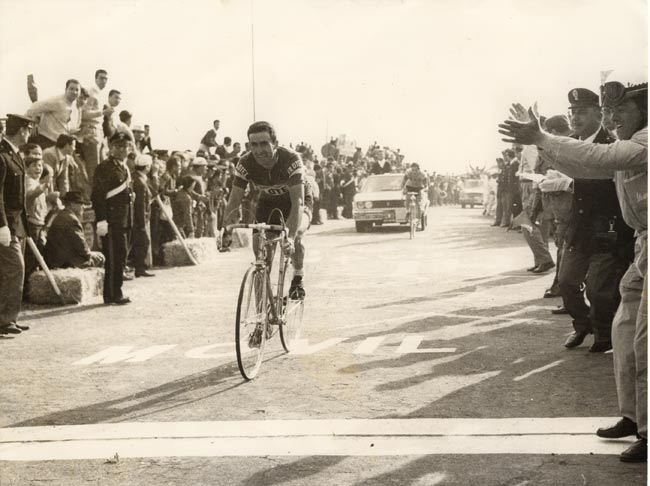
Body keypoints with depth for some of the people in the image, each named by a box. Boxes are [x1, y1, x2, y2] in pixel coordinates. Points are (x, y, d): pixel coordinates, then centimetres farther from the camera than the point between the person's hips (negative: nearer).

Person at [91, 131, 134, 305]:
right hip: (111, 222, -9)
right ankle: (112, 294, -1)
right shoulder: (104, 168, -10)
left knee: (120, 256, 12)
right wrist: (101, 220, -22)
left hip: (122, 221, 9)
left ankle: (115, 293, 19)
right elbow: (97, 196, -16)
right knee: (112, 258, -6)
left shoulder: (124, 168, 18)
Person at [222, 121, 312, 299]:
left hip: (298, 200, -3)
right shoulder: (245, 163, -26)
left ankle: (298, 279, -7)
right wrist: (226, 231, -39)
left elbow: (297, 201, -43)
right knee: (258, 246, -16)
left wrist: (291, 236, -55)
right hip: (268, 202, 3)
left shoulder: (291, 159, -36)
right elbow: (234, 200, -24)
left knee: (296, 232, -32)